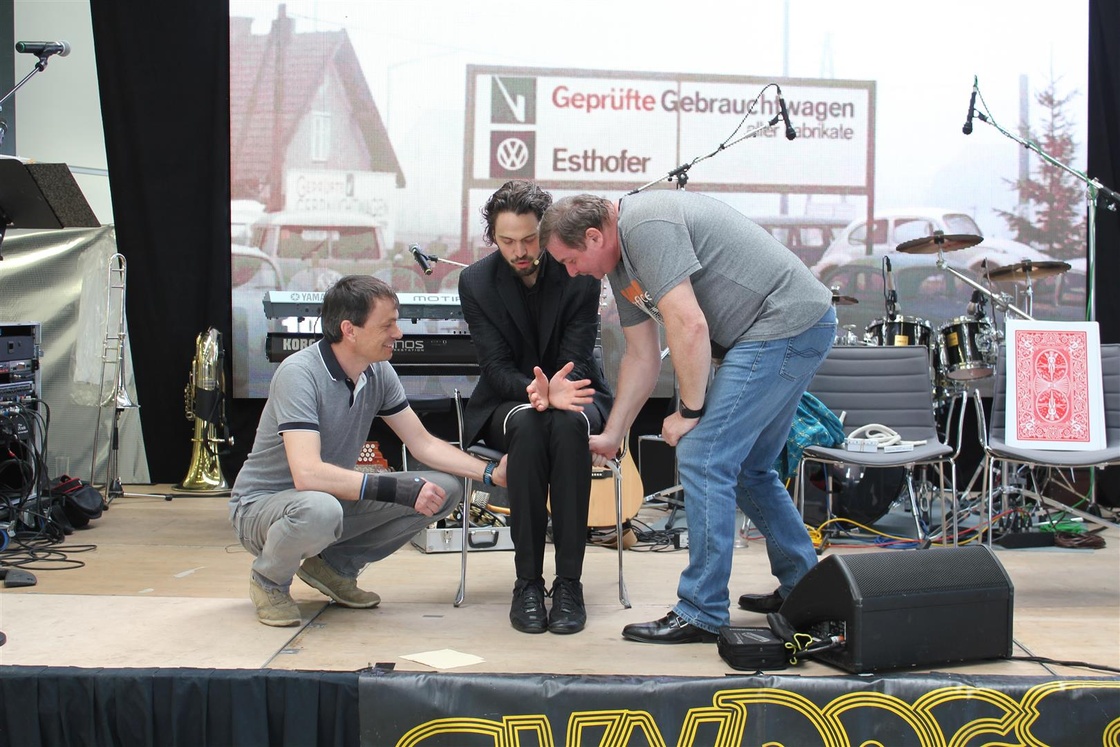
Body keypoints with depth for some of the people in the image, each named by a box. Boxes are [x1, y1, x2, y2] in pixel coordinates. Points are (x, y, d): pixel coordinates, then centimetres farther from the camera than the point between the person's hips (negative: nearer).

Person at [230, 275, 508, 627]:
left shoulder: (379, 372, -4)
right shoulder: (299, 373, -26)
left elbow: (423, 442, 2)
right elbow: (307, 474, -36)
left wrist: (490, 472, -11)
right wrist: (394, 489, -37)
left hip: (334, 496, 7)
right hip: (262, 505, -7)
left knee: (446, 489, -8)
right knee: (319, 511, -42)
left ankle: (335, 564, 6)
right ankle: (269, 580, -7)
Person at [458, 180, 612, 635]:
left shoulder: (579, 274, -11)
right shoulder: (476, 281, -7)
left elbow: (576, 358, -12)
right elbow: (495, 364, -12)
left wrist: (553, 391, -36)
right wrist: (534, 392, -34)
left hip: (572, 393, 0)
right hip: (508, 402, 0)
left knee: (568, 425, -37)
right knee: (528, 427, -37)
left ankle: (569, 581, -33)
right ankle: (527, 581, -31)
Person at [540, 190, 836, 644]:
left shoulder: (646, 227, -19)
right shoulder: (620, 264, 14)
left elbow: (689, 326, -24)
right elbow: (642, 356, 18)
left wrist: (690, 412, -13)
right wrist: (611, 435, 18)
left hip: (787, 323, -11)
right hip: (794, 331, 11)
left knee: (703, 457, -11)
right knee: (744, 467, 18)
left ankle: (702, 613, -4)